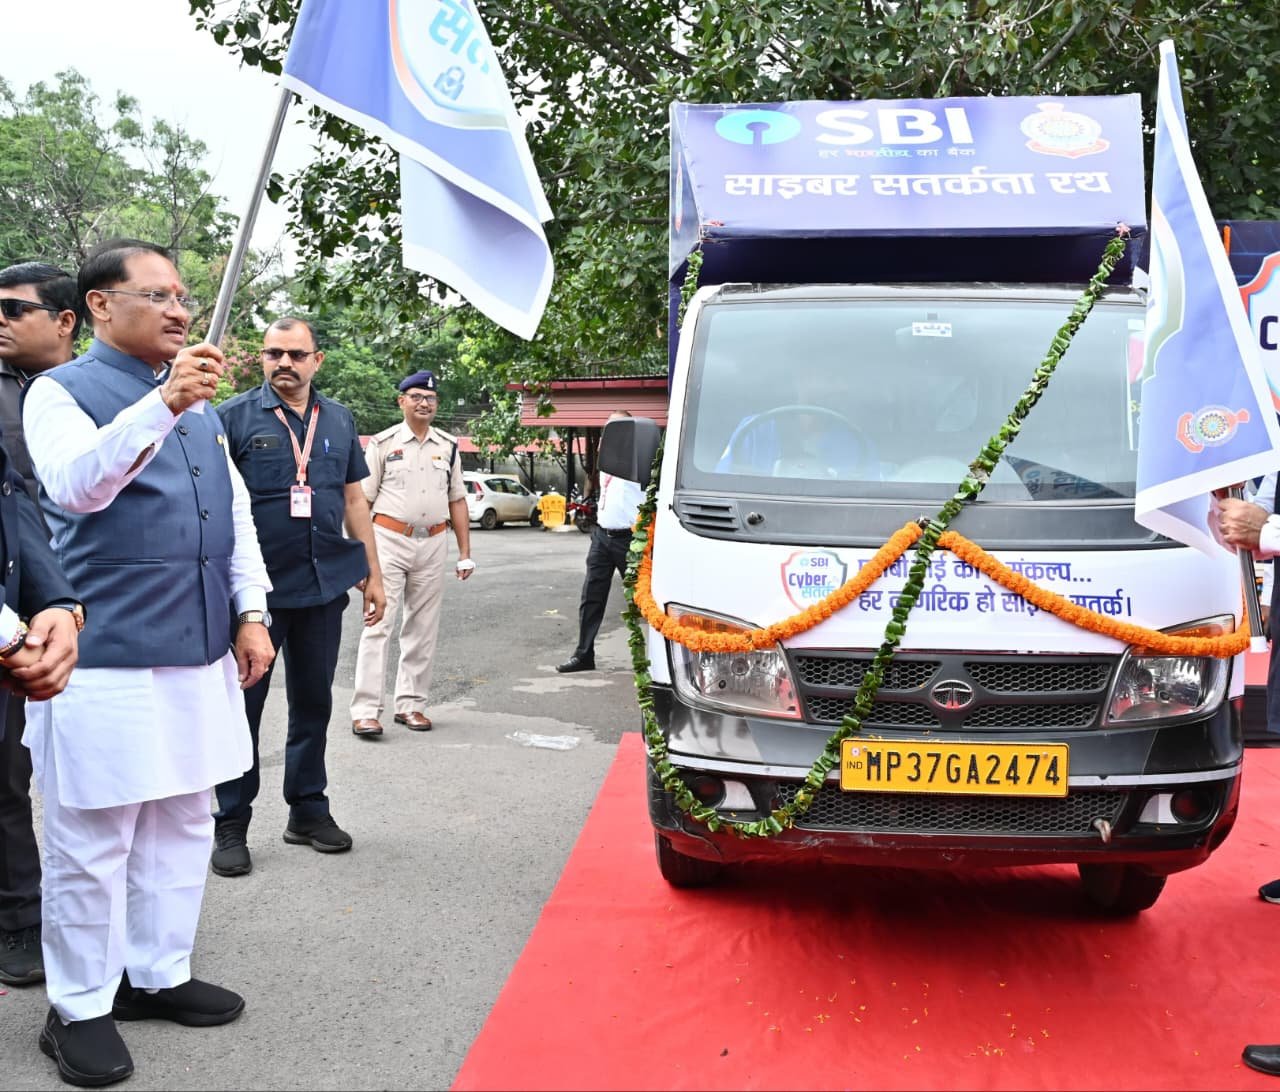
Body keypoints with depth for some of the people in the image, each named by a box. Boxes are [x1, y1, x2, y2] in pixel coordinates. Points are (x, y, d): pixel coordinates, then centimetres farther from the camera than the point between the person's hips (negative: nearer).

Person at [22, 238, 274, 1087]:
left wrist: (251, 614, 10)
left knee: (182, 826, 15)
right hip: (107, 660, -7)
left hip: (200, 654, 7)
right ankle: (80, 1010, 17)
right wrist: (162, 402, -37)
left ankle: (159, 975, 30)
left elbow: (237, 512, 18)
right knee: (93, 842, 2)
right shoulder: (61, 392, -4)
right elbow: (75, 484, -25)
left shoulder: (200, 404, 15)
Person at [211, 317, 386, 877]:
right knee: (243, 702, 3)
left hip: (324, 584, 4)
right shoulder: (234, 416, -3)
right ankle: (231, 824, 14)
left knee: (313, 700, 13)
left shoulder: (339, 420, 10)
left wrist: (373, 574, 12)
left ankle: (308, 810, 25)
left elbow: (354, 499, 15)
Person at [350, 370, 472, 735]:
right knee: (378, 624, -9)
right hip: (389, 540, -4)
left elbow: (457, 501, 14)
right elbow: (362, 500, -1)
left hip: (432, 544, 4)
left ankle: (410, 704, 18)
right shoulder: (383, 443, 0)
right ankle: (365, 710, -9)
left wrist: (465, 552, 10)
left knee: (422, 629, 8)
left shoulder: (448, 447, 11)